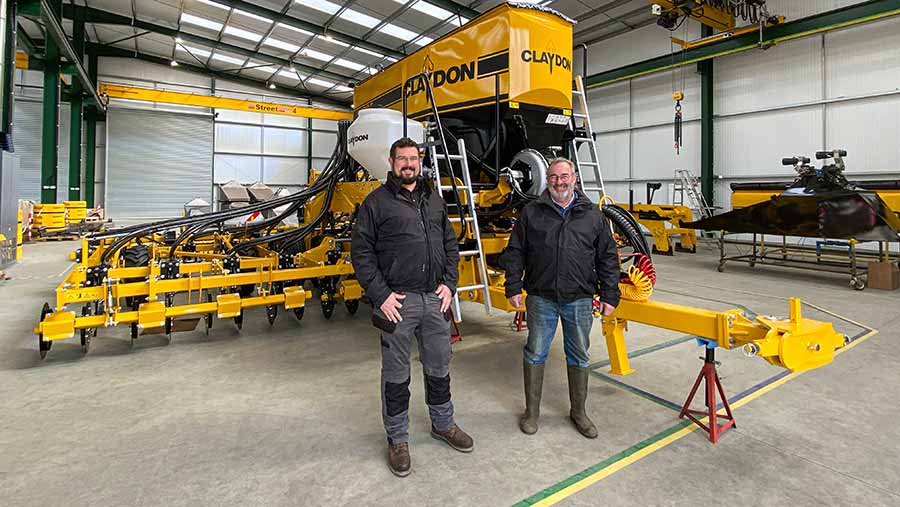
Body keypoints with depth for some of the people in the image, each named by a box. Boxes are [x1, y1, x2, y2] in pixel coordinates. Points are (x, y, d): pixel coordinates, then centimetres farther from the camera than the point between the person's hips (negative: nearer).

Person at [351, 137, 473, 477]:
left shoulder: (434, 200, 13)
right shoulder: (377, 201, -2)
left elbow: (450, 244, 15)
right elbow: (361, 252, -5)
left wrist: (449, 283, 4)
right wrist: (380, 294, -12)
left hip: (436, 299, 5)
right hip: (398, 302, -4)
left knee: (439, 367, 18)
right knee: (396, 375, 9)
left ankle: (443, 424, 40)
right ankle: (397, 438, 28)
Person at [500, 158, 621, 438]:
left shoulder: (593, 215, 6)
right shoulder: (531, 212, 3)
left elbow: (607, 258, 7)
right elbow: (515, 253, 4)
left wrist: (609, 296, 2)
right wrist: (513, 288, -2)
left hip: (580, 299, 1)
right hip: (541, 297, -1)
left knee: (579, 357, 13)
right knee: (535, 354, 8)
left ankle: (578, 411, 31)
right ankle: (532, 411, 26)